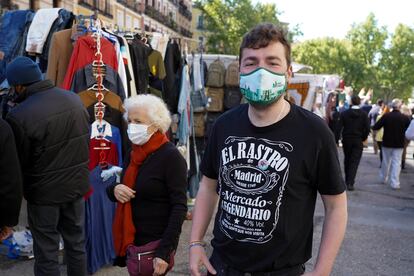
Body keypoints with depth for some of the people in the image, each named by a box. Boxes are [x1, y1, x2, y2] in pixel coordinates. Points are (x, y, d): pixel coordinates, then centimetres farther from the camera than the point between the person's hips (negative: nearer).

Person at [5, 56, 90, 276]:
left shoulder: (19, 116, -22)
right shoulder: (74, 99, -4)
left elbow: (18, 162, -12)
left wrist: (21, 189, 6)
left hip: (44, 192, -5)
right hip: (77, 184, 6)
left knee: (46, 251, 11)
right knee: (76, 242, 21)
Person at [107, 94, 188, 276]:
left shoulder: (171, 156, -15)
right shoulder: (134, 153, 7)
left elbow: (179, 207, -19)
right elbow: (113, 189, 16)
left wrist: (164, 252, -23)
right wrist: (114, 190, -7)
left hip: (156, 243, -7)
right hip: (132, 240, 7)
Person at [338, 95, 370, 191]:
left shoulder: (344, 113, -4)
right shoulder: (364, 114, -5)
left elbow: (339, 126, -6)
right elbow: (367, 128, -9)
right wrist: (363, 138, 4)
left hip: (346, 140, 2)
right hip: (358, 141, -1)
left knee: (347, 160, 17)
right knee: (354, 162, -1)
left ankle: (347, 180, 27)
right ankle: (350, 183, -10)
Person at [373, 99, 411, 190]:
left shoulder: (386, 116, -11)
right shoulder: (405, 118, -10)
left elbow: (375, 127, -11)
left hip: (387, 143, 1)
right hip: (399, 144, -1)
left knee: (385, 162, 17)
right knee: (396, 163, 2)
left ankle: (383, 178, 33)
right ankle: (394, 183, -3)